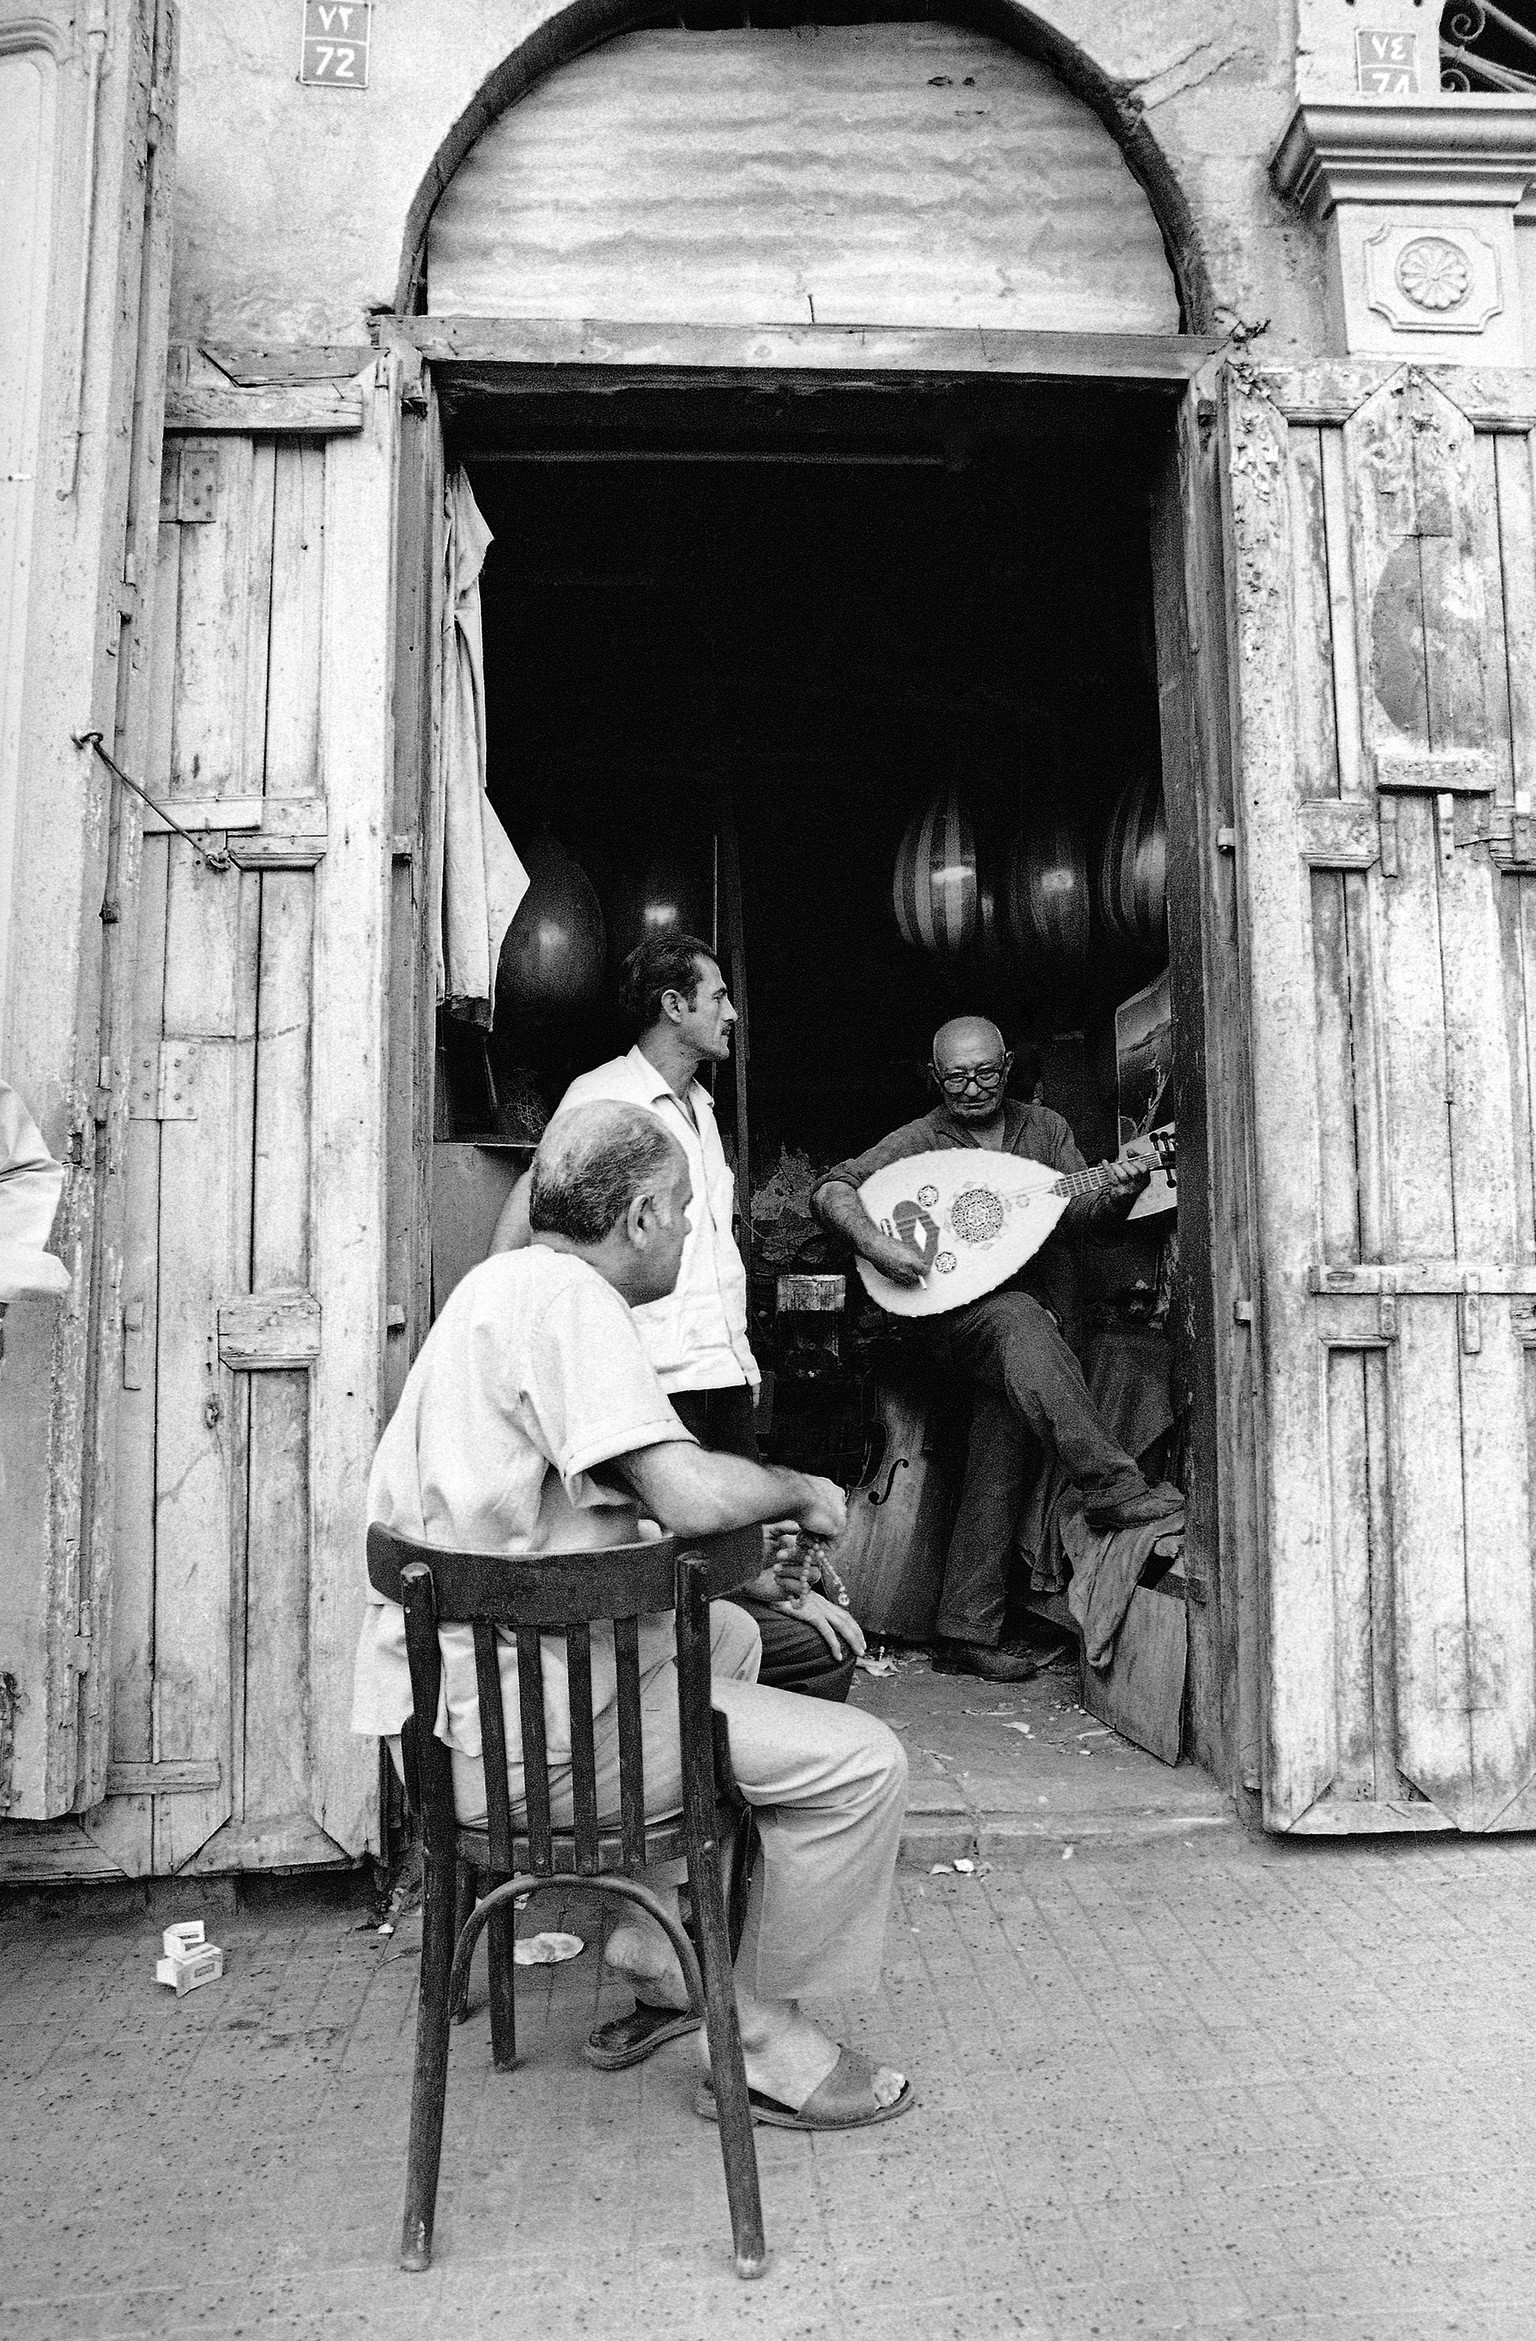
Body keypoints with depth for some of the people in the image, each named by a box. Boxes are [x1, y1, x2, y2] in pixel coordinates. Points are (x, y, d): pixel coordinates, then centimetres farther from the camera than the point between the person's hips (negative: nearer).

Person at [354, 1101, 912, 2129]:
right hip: (513, 1727, -10)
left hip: (463, 1673, 11)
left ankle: (659, 1942, 30)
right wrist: (802, 1491, -7)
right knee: (863, 1761, -7)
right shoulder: (564, 1292, -18)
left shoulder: (505, 1280, 13)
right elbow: (689, 1494, -28)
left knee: (729, 1633, 30)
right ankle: (762, 2043, 13)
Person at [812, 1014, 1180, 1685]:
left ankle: (966, 1631, -12)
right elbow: (829, 1189, -4)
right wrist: (876, 1243, -21)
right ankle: (1112, 1485, -34)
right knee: (1019, 1318, -35)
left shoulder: (1044, 1127, 13)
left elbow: (1078, 1210, 5)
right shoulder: (918, 1141, 2)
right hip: (953, 1318, -3)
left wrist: (1116, 1196, -17)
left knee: (1004, 1434, -17)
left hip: (1032, 1316, 3)